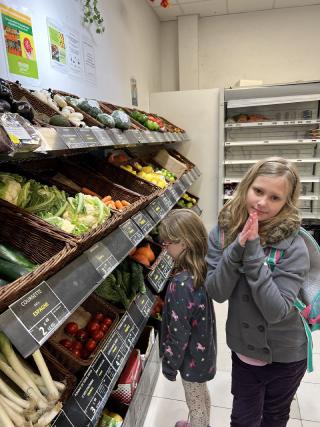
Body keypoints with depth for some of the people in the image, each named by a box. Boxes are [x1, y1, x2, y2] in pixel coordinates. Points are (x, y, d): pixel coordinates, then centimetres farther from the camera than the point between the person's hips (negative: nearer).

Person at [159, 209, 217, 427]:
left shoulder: (181, 283, -35)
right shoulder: (202, 269, -10)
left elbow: (179, 332, -25)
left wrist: (170, 363, -11)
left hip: (192, 356, -8)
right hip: (204, 347, 8)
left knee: (195, 404, 20)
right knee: (202, 394, 32)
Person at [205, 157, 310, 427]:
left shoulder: (293, 247, -24)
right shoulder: (223, 232, -14)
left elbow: (276, 311, -28)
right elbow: (217, 293, -18)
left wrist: (254, 253, -36)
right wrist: (237, 249, -32)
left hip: (284, 356, -1)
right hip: (244, 349, 2)